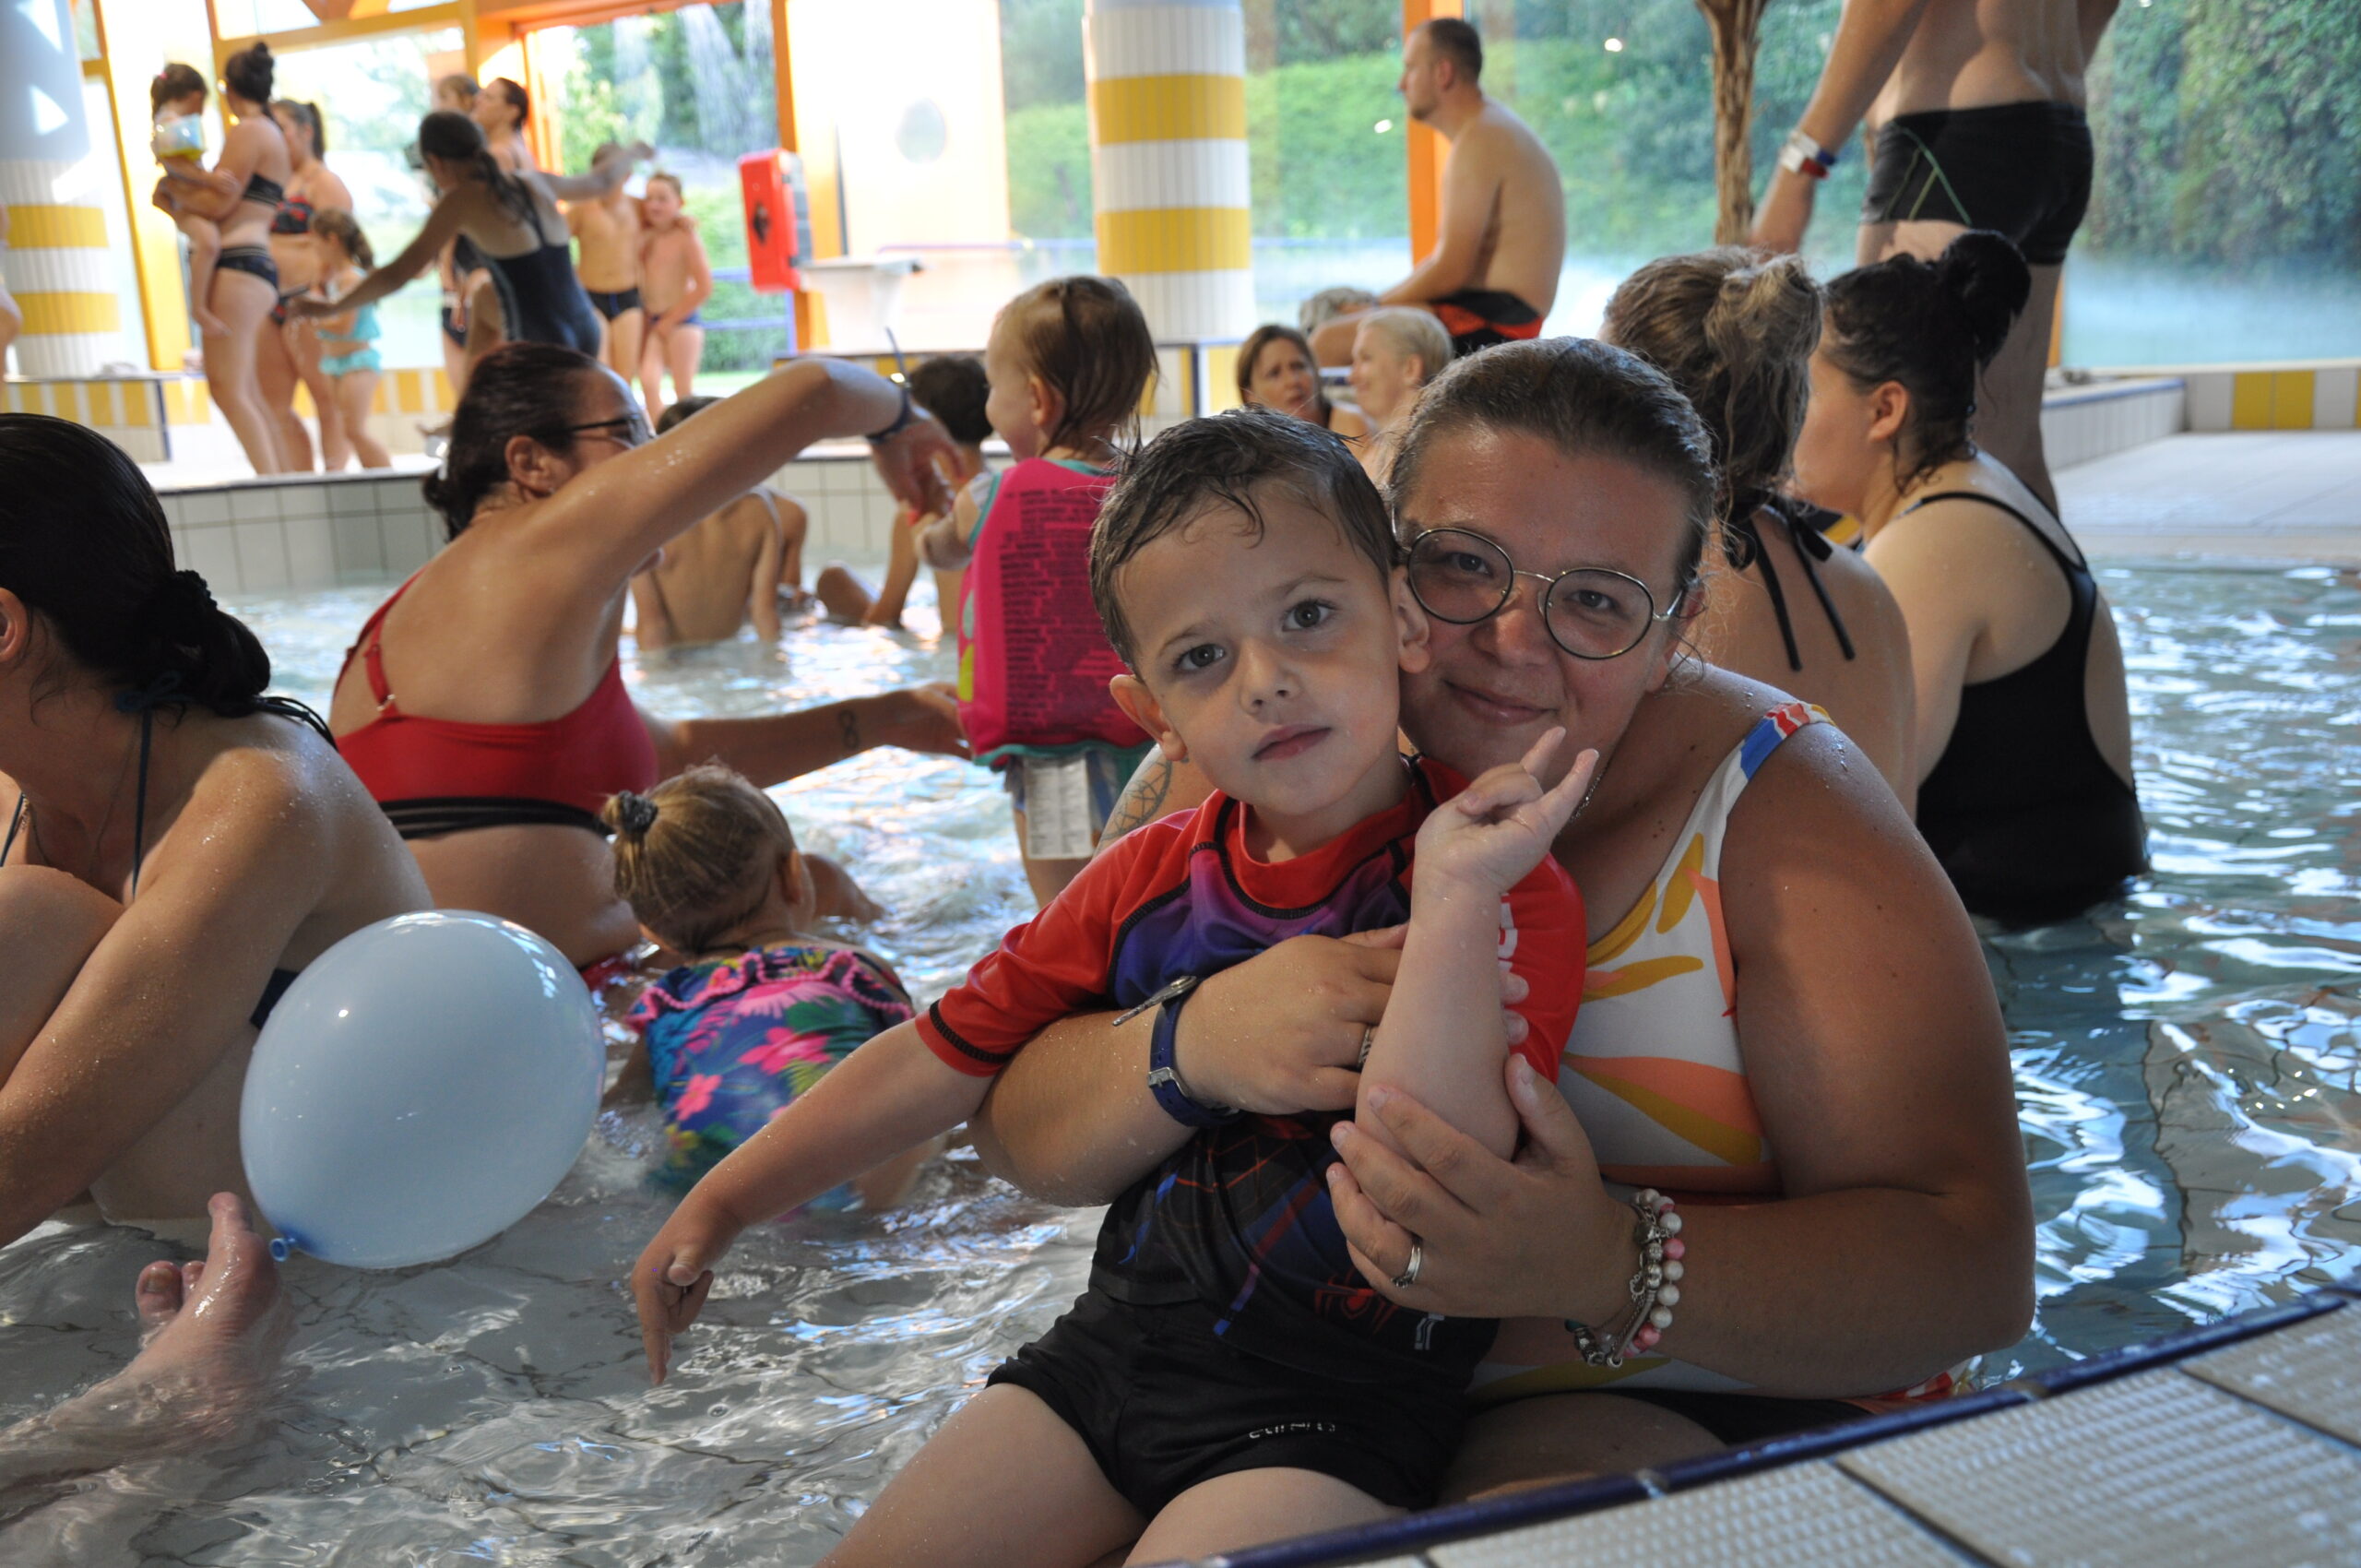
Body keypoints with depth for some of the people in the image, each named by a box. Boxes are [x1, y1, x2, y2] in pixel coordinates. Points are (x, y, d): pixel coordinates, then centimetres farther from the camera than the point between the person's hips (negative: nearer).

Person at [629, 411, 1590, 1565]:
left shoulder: (1508, 892, -15)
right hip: (1116, 1334, 5)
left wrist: (1455, 904, -34)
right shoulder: (1153, 876, 0)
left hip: (1335, 1397, -4)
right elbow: (946, 1055, 9)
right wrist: (721, 1202, 12)